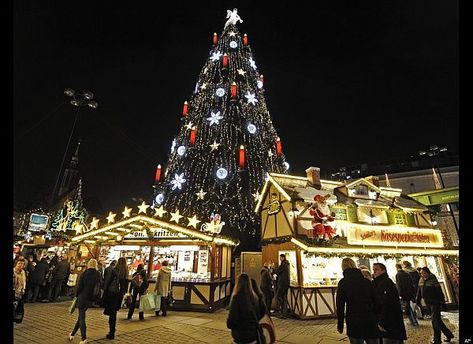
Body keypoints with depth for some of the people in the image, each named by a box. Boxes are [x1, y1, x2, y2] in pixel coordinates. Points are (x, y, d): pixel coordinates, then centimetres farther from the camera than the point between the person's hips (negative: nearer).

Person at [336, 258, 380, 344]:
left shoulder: (343, 283, -6)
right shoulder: (367, 281, 3)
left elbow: (340, 305, -6)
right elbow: (376, 302, 5)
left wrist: (340, 325, 3)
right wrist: (376, 319, 15)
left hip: (354, 323, -3)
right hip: (371, 322, 3)